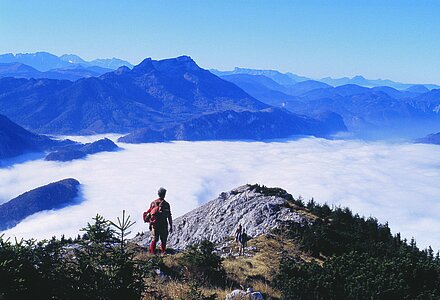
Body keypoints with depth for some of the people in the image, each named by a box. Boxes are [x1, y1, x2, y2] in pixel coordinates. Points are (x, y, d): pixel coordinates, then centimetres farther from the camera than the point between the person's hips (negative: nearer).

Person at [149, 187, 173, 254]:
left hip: (154, 224, 3)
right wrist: (171, 226, 0)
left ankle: (152, 253, 5)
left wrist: (150, 224, 14)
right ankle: (163, 253, 5)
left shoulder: (153, 203, 3)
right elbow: (169, 216, -6)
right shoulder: (166, 204, -6)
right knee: (163, 240, 6)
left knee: (154, 239, 9)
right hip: (163, 225, -3)